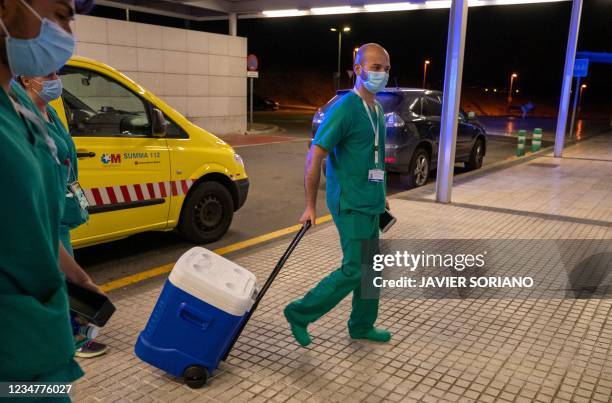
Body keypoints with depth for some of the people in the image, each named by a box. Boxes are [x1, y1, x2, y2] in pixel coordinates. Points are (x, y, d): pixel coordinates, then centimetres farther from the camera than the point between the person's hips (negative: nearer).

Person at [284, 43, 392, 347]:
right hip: (350, 203, -9)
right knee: (353, 269, -8)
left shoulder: (377, 110, 12)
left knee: (370, 266, 14)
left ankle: (362, 326, 29)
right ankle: (300, 313, 7)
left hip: (370, 202, 9)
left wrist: (380, 194, 22)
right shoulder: (345, 109, -16)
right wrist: (310, 206, -16)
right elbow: (314, 157, -17)